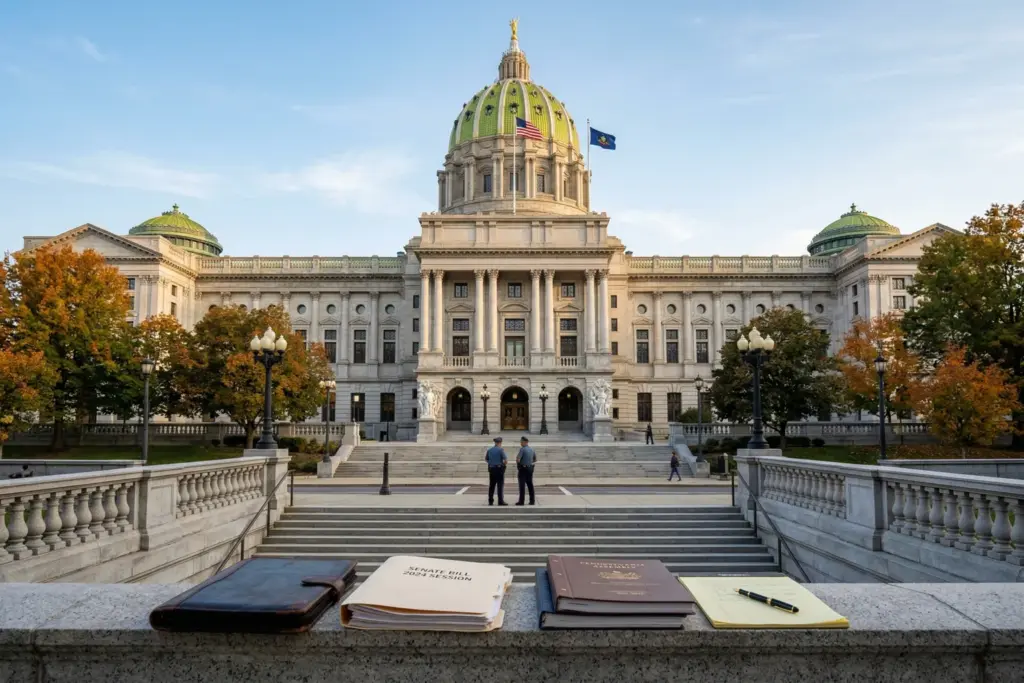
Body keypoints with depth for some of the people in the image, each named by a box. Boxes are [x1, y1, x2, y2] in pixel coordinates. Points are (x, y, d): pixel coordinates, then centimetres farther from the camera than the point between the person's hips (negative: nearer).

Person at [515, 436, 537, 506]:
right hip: (530, 468, 7)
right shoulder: (531, 449, 9)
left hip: (523, 468, -7)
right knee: (530, 485, 10)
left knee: (522, 485, -4)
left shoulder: (522, 449, -14)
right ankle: (532, 501, 12)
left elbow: (518, 459, -20)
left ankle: (521, 501, -4)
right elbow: (535, 459, 20)